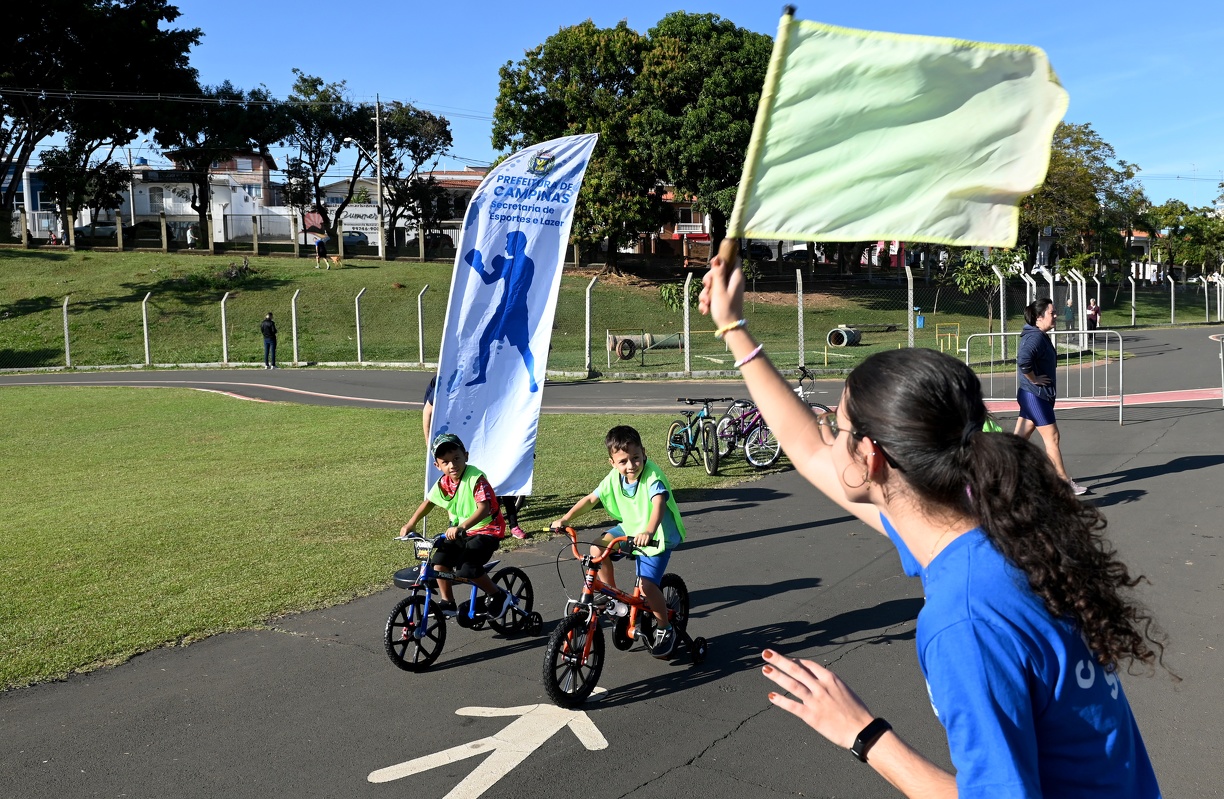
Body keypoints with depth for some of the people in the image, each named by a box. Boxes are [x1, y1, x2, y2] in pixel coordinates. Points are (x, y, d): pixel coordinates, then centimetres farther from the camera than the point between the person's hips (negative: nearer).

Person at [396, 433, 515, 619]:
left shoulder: (476, 478, -23)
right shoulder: (443, 483, -3)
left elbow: (483, 508, -34)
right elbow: (429, 502, 14)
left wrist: (462, 527, -46)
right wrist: (411, 524, 5)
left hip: (487, 529, -7)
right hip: (460, 530, 7)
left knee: (467, 568, -22)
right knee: (439, 558, -11)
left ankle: (499, 597, 1)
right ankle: (447, 602, 9)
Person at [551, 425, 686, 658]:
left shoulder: (652, 476, -27)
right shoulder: (614, 477, -9)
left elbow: (659, 504, -45)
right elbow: (591, 499, -1)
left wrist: (648, 532, -63)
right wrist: (565, 519, -13)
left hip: (658, 536, -6)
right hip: (630, 528, 6)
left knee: (646, 585, -19)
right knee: (597, 549, -16)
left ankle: (665, 629, 6)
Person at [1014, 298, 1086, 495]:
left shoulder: (1039, 336, 13)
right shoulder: (1035, 337, -19)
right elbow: (1023, 360, -35)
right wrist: (1034, 379, -22)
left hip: (1031, 396, 10)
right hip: (1036, 396, -10)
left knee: (1019, 438, 10)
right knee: (1052, 438, -1)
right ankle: (1064, 483, 8)